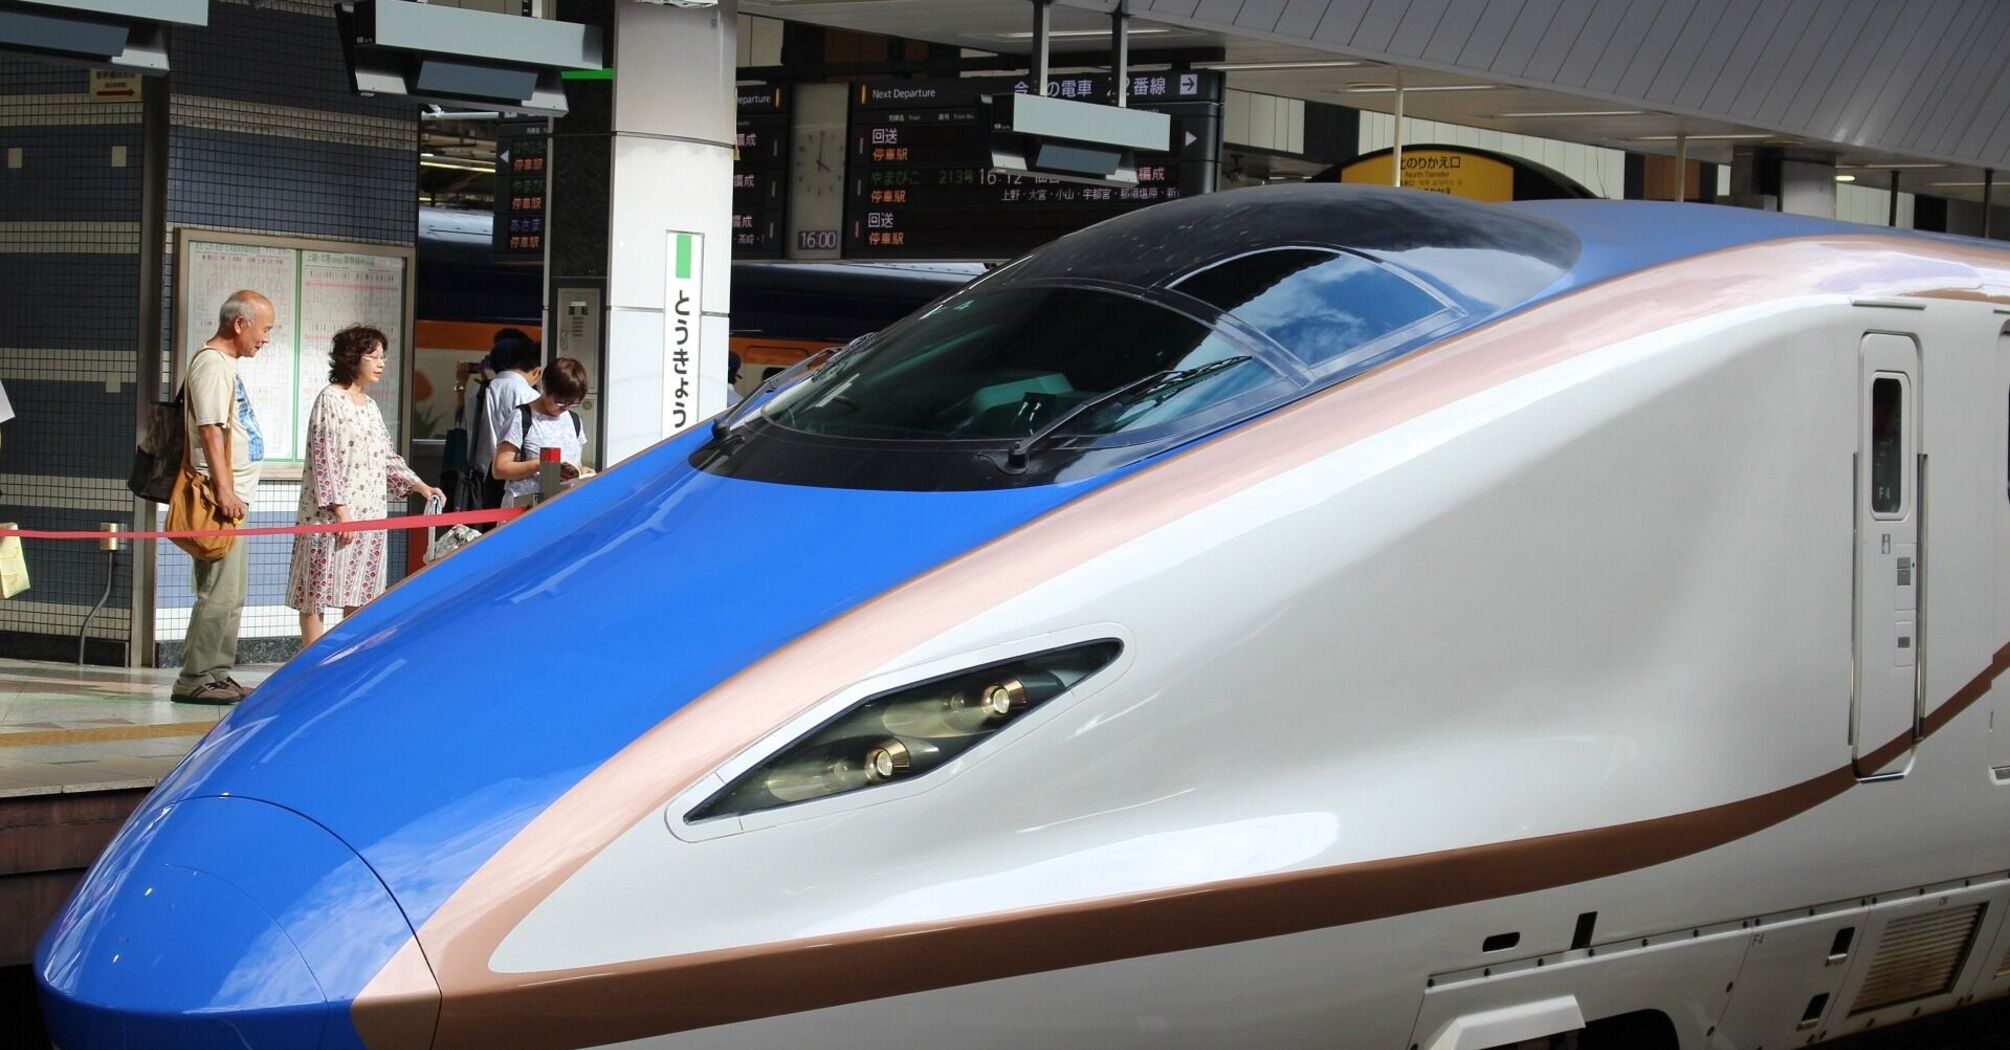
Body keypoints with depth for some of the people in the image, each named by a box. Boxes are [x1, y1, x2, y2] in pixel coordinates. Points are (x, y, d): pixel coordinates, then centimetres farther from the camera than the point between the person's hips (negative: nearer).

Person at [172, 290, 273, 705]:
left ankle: (217, 675, 17)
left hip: (233, 495, 10)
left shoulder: (227, 363, 19)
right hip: (221, 496, -10)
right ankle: (195, 680, -10)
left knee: (232, 595, 13)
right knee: (219, 593, -11)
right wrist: (224, 488, -22)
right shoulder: (212, 363, -11)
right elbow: (210, 429, -18)